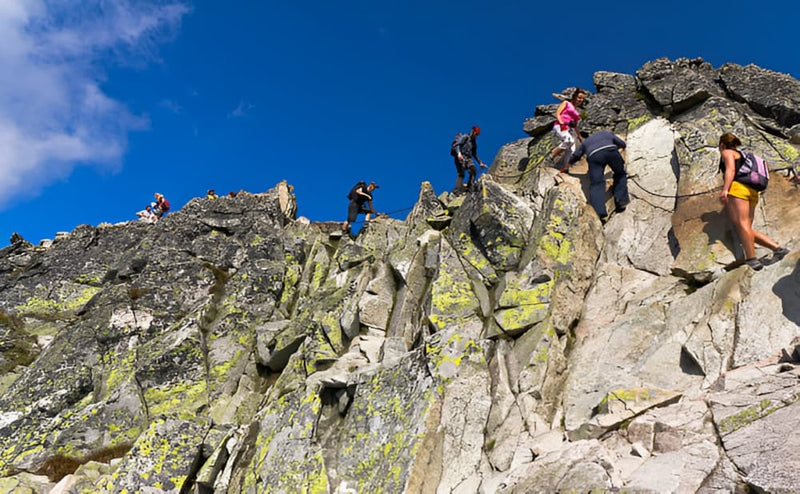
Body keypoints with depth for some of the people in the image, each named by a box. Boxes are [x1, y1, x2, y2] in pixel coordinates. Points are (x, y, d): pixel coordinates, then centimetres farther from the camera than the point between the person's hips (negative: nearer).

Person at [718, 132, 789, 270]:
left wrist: (724, 189, -19)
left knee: (741, 224, -19)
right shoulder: (742, 155, 35)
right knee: (746, 229, 4)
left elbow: (730, 169, -7)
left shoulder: (727, 152, 10)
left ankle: (752, 260, -31)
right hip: (751, 191, 9)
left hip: (737, 187, -9)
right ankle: (778, 249, -10)